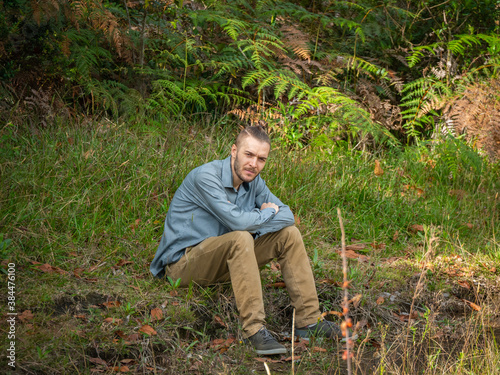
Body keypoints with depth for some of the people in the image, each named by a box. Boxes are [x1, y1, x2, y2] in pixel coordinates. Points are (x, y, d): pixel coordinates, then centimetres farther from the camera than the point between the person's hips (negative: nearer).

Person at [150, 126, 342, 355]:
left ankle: (308, 321, -4)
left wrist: (255, 222, -17)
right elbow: (237, 221, -31)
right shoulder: (206, 177, -22)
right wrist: (268, 213, -11)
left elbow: (287, 215, 1)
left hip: (221, 264, 8)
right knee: (240, 239, -35)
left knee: (288, 234, -3)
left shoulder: (253, 181, 3)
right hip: (183, 263, -8)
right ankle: (255, 330, -34)